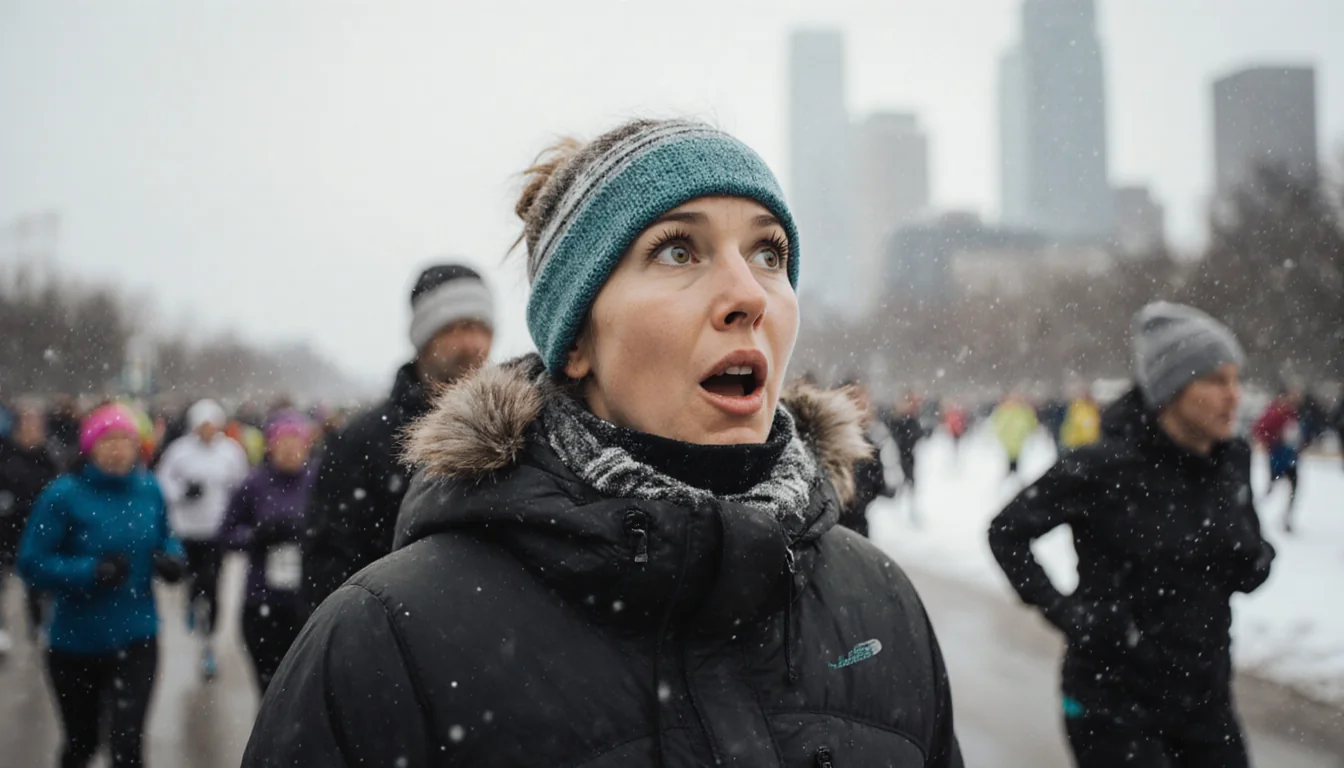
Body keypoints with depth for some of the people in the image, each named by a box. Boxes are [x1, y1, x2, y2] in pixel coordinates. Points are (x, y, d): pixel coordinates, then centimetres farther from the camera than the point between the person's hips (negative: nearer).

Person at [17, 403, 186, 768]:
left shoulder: (149, 490, -3)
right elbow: (31, 563, -15)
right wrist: (90, 572, -28)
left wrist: (172, 559, -10)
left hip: (136, 637, 1)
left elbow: (164, 540, 12)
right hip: (76, 642, -1)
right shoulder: (64, 494, -15)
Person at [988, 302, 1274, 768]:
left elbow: (1247, 567, 12)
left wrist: (1255, 559, -9)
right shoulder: (1106, 467, -18)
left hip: (1206, 697, 6)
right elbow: (1007, 533, -9)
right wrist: (1066, 611, -17)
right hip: (1116, 700, -6)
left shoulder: (1232, 459, -1)